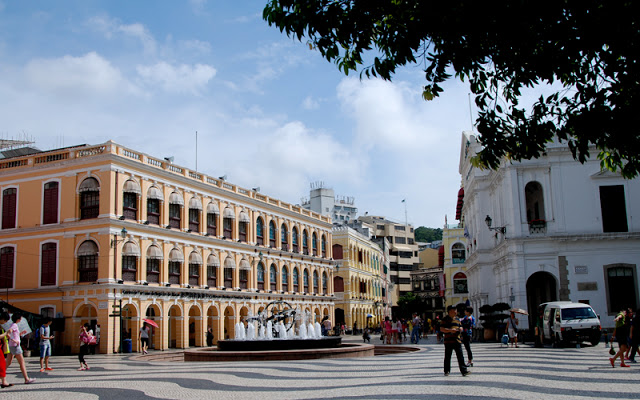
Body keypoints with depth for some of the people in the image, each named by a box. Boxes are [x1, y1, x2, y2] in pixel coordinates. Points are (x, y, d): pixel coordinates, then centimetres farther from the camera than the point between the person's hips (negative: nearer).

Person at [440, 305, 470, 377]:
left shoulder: (457, 319, 17)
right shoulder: (445, 319, -3)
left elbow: (460, 327, 26)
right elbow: (441, 329, -10)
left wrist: (460, 329, 2)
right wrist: (450, 330, -20)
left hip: (457, 341, 5)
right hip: (448, 341, -5)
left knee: (460, 356, -3)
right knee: (447, 357, 5)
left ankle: (464, 371, -5)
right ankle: (446, 371, 16)